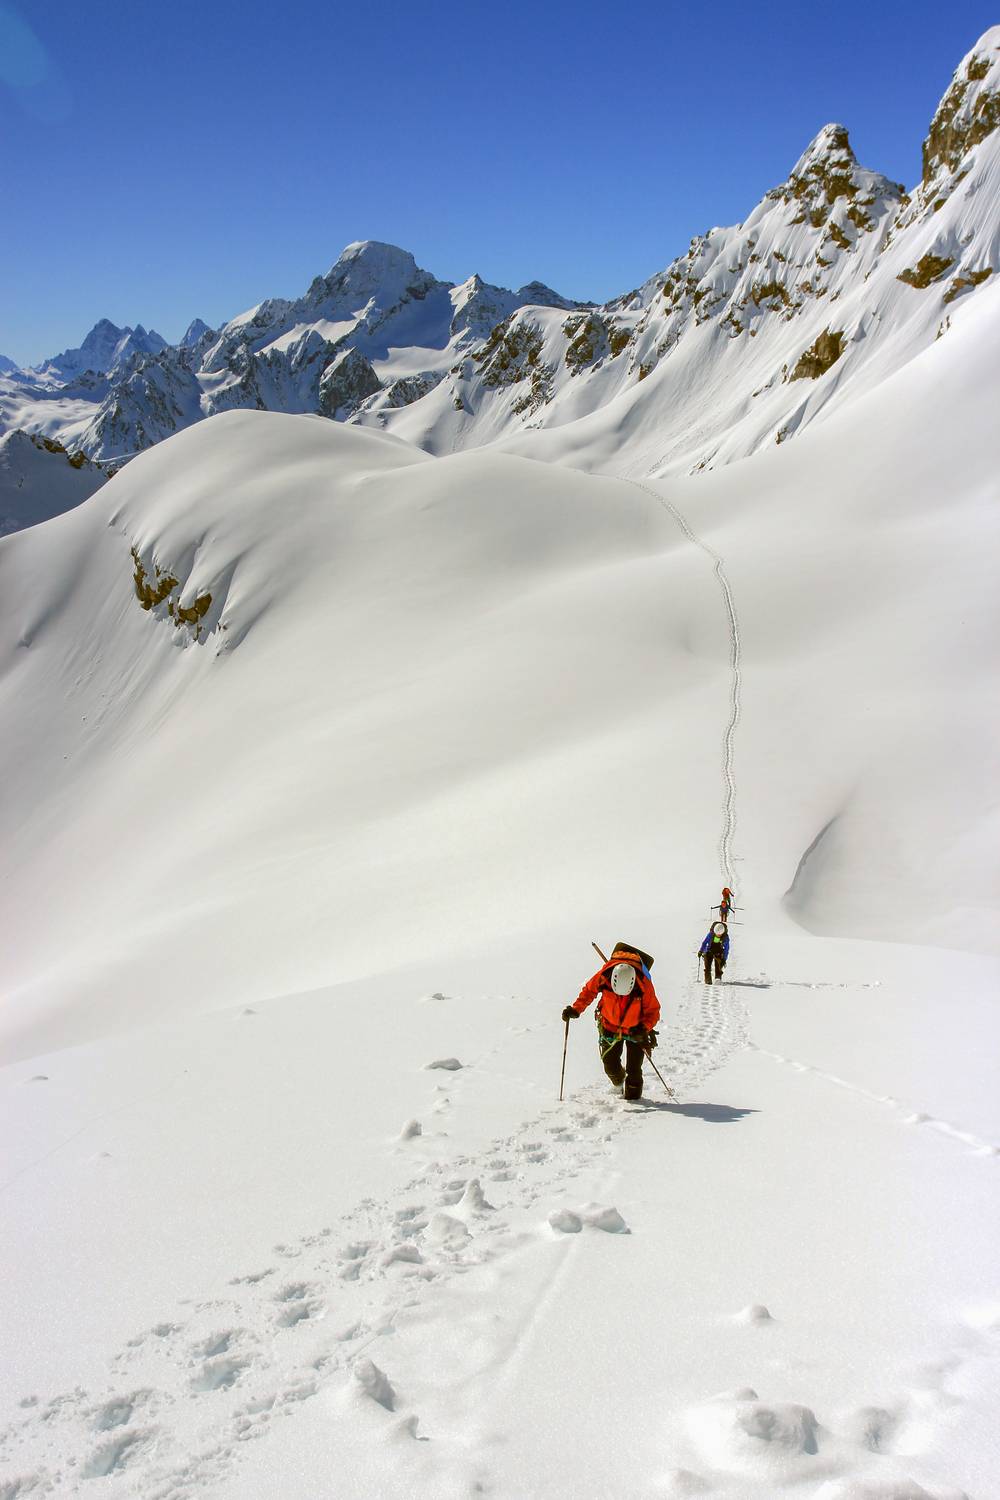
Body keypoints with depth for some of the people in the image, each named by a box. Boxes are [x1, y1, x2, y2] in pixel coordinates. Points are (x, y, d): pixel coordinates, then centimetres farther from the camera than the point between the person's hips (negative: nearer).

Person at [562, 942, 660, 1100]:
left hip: (635, 1029, -2)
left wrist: (644, 1028, -36)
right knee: (610, 1066, 8)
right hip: (609, 1026, 2)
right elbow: (589, 991, -7)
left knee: (634, 1068, -3)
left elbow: (653, 1011, -19)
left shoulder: (644, 985, -32)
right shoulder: (604, 975, -28)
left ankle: (633, 1096, 22)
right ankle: (619, 1083, 41)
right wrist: (576, 1009, -18)